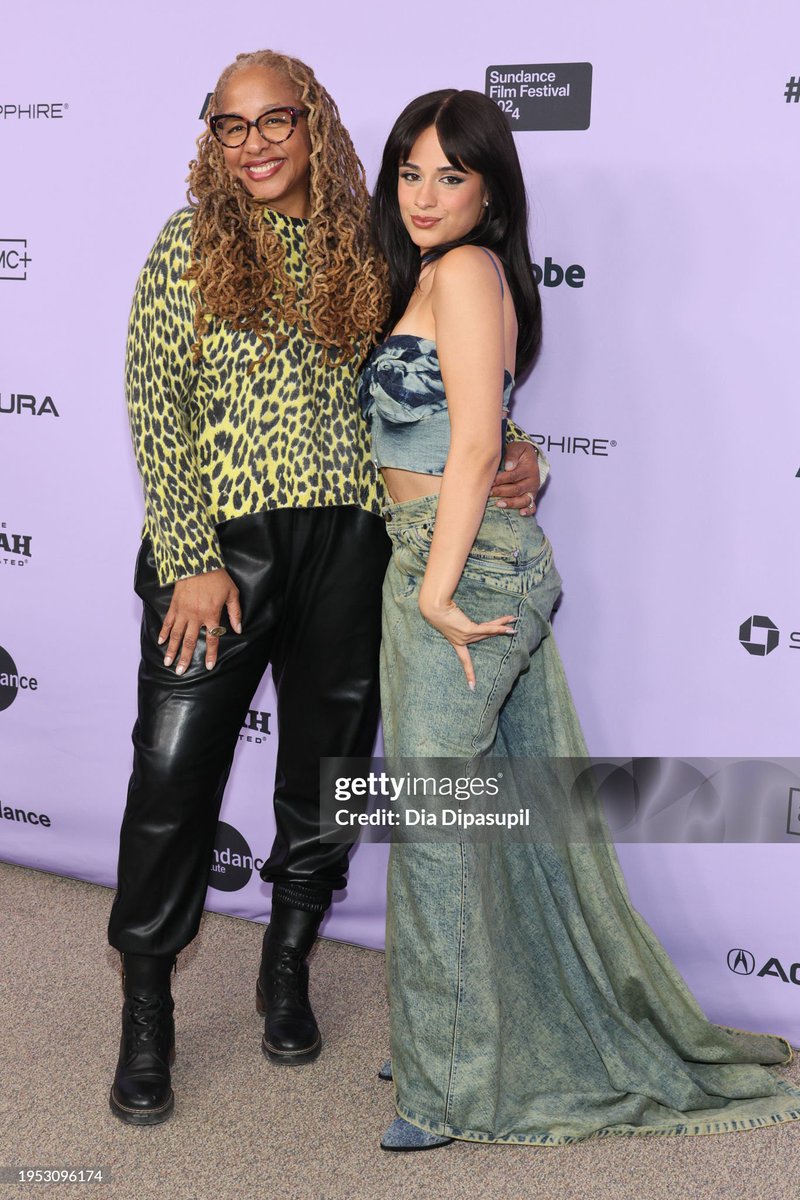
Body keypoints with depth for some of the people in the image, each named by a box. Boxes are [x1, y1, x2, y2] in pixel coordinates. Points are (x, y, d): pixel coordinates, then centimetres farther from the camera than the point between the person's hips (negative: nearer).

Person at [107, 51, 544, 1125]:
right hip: (222, 542, -2)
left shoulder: (369, 248, 8)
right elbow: (156, 411, -4)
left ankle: (288, 968, 34)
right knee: (173, 766, -2)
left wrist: (511, 454, -6)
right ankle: (146, 1014, 17)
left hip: (350, 541, 3)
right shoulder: (190, 244, 1)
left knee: (327, 761, 12)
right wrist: (190, 561, -11)